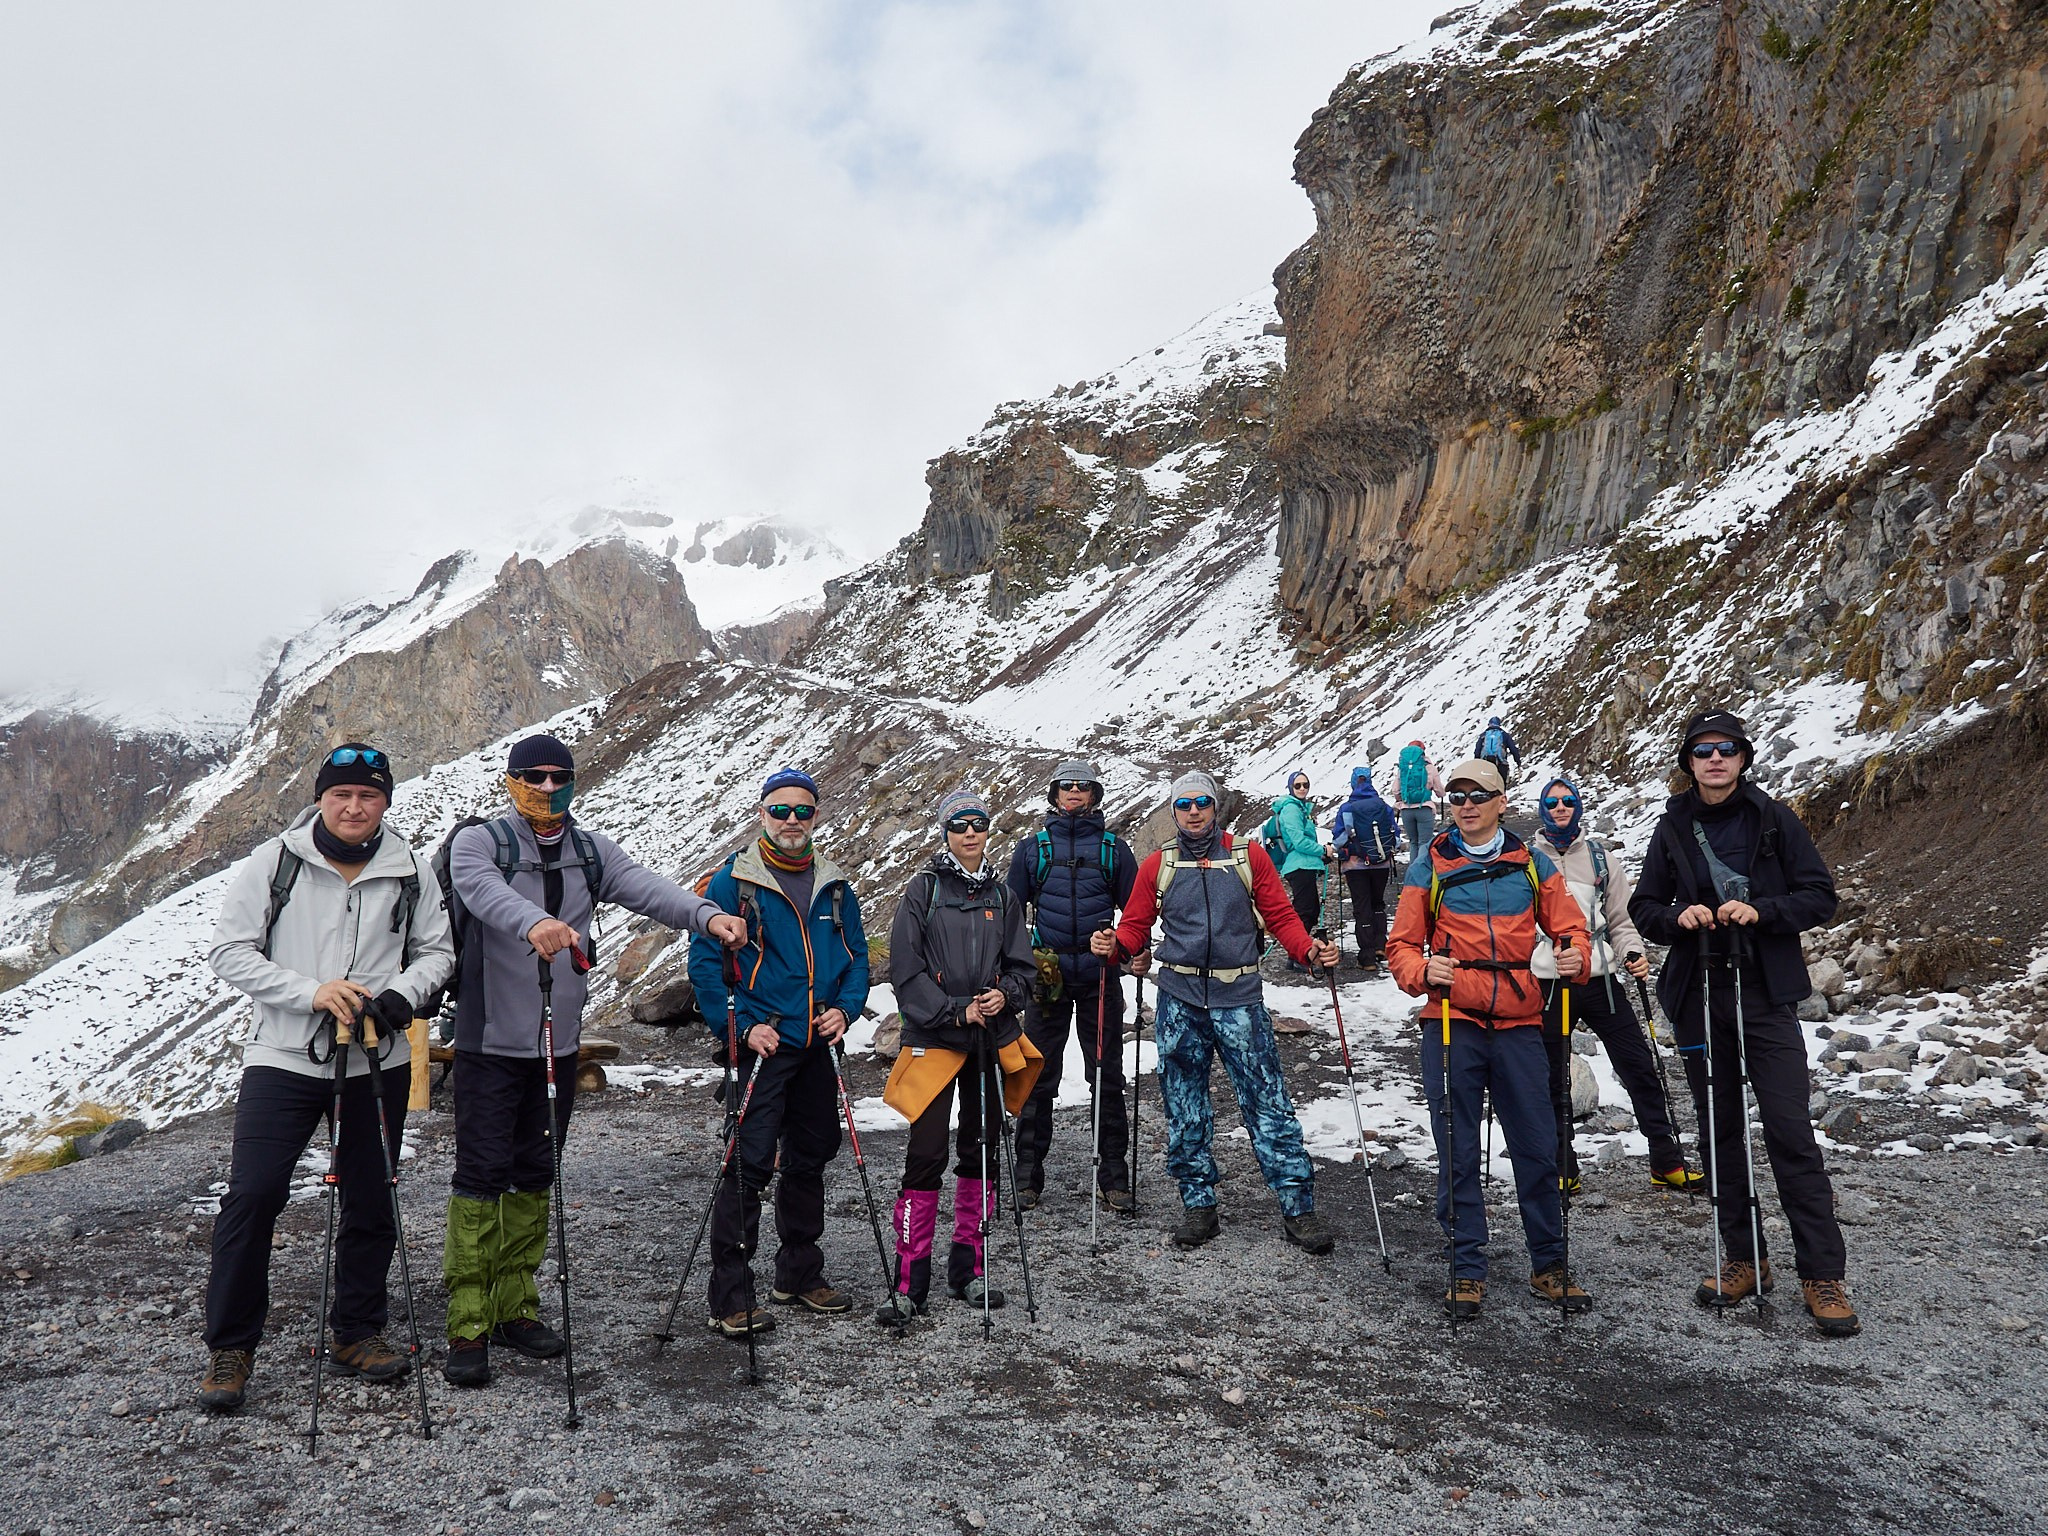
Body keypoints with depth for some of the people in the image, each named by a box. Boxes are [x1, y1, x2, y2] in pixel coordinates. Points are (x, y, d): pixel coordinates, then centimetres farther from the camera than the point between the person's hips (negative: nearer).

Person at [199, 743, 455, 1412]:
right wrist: (311, 991, -18)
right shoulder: (274, 861, -5)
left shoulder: (410, 872, 1)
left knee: (371, 1203, 11)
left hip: (379, 1062, 2)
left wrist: (402, 994, -13)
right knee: (252, 1197, -5)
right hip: (284, 1057, -2)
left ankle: (356, 1332, 28)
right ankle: (229, 1346, 14)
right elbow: (229, 949, -5)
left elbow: (437, 950, 8)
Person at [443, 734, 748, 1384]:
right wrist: (533, 922, -49)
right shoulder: (478, 843, -5)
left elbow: (644, 887, -9)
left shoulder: (591, 851, 8)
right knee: (481, 1174, -4)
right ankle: (468, 1325, 5)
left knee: (535, 1176, 12)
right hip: (489, 1042, -4)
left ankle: (517, 1307, 24)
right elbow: (485, 891, -27)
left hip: (558, 1044, 5)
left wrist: (705, 914, -28)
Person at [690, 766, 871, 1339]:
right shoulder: (733, 881, -6)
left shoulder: (834, 885, 9)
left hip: (817, 1047, 6)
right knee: (750, 1163, -9)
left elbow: (857, 955, 14)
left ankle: (800, 1274, 30)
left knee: (810, 1158, 14)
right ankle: (730, 1297, 1)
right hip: (760, 1046, -6)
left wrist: (845, 1009, -3)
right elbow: (704, 961, -8)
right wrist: (743, 1028, -15)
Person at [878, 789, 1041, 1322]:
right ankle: (910, 1281, 3)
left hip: (992, 1038, 4)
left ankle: (968, 1268, 23)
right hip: (933, 1038, -4)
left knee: (982, 1153, 10)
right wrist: (955, 1012, -15)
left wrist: (1005, 995, -10)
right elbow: (906, 968, -8)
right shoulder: (924, 889, -3)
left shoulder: (1003, 896, 9)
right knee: (926, 1155, -7)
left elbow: (1022, 965, 10)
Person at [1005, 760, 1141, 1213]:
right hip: (1046, 974, 0)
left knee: (1107, 1076, 5)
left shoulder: (1114, 848, 8)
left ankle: (1113, 1176, 13)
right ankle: (1028, 1174, 14)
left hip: (1100, 975, 0)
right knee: (1038, 1077, 4)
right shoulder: (1032, 848, 9)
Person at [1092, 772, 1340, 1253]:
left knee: (1267, 1103, -3)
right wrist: (1112, 945, -13)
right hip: (1180, 1001, 2)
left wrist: (1309, 950, -14)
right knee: (1184, 1108, 8)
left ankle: (1298, 1207, 5)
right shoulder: (1157, 865, 8)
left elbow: (1281, 916, 3)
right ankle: (1198, 1204, 21)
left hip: (1239, 1000, -2)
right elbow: (1136, 926, 8)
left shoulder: (1249, 856, 5)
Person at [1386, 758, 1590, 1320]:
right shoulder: (1429, 868, 4)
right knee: (1457, 1153, 4)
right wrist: (1424, 971, -18)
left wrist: (1574, 956, -11)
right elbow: (1401, 944, 3)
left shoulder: (1532, 864, 9)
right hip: (1452, 1024, -1)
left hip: (1518, 1025, 1)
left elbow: (1569, 926, 11)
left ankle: (1549, 1265, 23)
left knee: (1538, 1148, 5)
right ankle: (1467, 1269, 16)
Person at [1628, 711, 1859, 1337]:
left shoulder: (1773, 819, 0)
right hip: (1698, 996, 3)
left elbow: (1821, 897, 0)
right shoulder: (1673, 828, 6)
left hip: (1767, 996, -3)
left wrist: (1760, 911, -16)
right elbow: (1643, 908, 11)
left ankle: (1823, 1273, 2)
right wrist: (1677, 917, -10)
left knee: (1789, 1130, -7)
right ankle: (1744, 1258, 22)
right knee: (1719, 1131, 9)